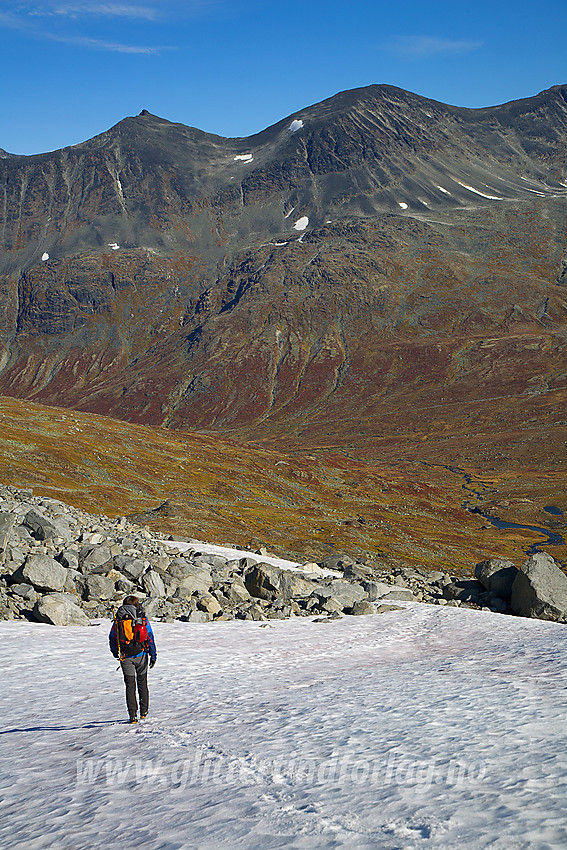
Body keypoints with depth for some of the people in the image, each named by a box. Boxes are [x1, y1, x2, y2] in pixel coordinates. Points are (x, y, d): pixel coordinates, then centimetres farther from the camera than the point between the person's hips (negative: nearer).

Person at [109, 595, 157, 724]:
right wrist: (153, 655, 0)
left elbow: (112, 637, 8)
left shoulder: (118, 619, -1)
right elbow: (150, 638, -6)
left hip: (125, 657, 0)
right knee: (142, 682, 16)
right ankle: (144, 711, 24)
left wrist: (115, 652, 25)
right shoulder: (143, 619, -4)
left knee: (130, 685, 3)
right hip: (141, 655, 0)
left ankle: (133, 714, -6)